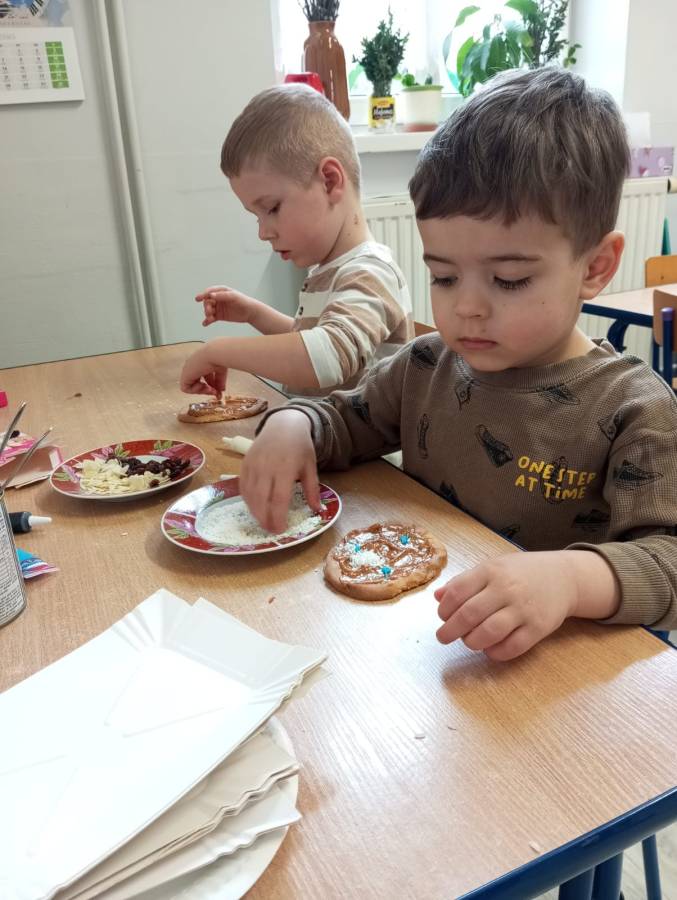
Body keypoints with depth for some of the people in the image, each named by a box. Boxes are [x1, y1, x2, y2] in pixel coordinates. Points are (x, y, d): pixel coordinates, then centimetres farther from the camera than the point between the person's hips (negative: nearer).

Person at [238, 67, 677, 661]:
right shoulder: (427, 366, 2)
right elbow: (349, 421, 15)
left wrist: (572, 577, -39)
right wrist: (293, 424, -8)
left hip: (549, 664, -3)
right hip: (418, 639, 4)